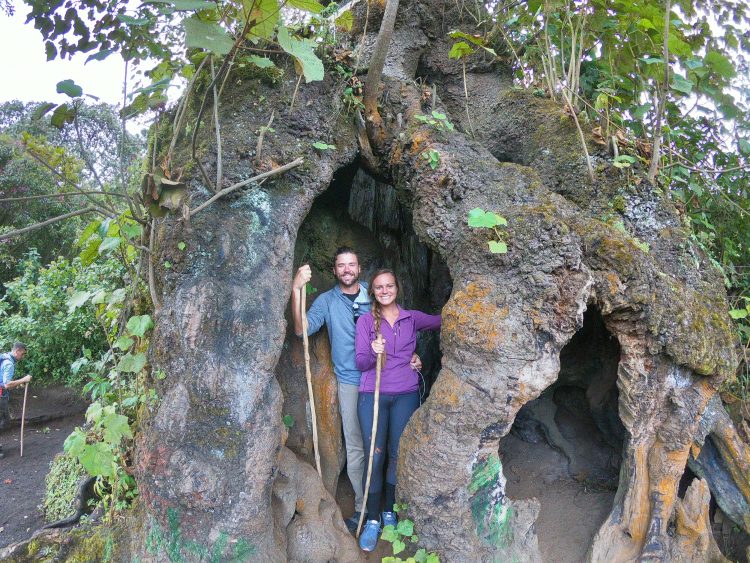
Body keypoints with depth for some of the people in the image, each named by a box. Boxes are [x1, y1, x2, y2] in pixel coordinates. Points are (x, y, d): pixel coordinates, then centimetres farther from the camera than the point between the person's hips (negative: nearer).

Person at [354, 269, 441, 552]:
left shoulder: (412, 318, 6)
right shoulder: (365, 320, 0)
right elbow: (360, 362, -5)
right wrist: (373, 353, -23)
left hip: (406, 395, 2)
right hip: (373, 396, -1)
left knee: (398, 455, 6)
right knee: (374, 457, -2)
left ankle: (389, 512, 26)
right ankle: (372, 520, 12)